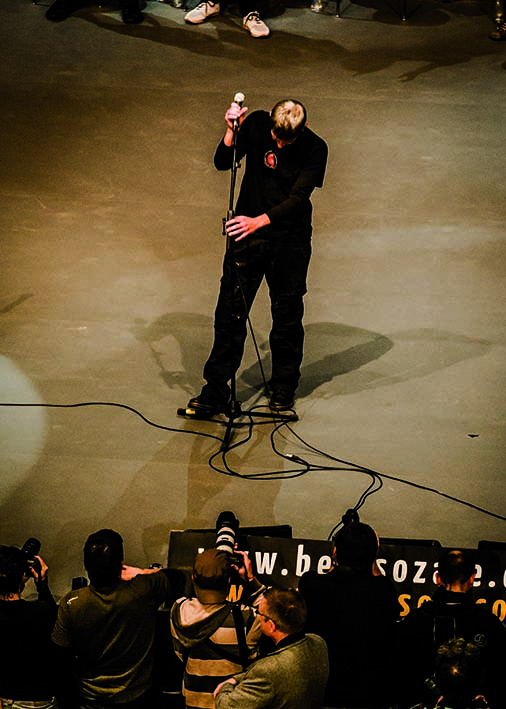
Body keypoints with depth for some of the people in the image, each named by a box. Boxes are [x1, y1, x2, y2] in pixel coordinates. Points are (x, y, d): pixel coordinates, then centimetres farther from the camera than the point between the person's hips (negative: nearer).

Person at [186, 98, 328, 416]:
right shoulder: (257, 124, -8)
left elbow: (298, 199, -19)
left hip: (291, 239, -1)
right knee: (230, 313, -1)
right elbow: (222, 163, -3)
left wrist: (259, 221, -32)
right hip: (248, 233, 1)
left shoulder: (315, 149, -14)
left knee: (287, 315, 7)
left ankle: (283, 391, 26)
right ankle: (216, 393, 7)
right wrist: (232, 131, -21)